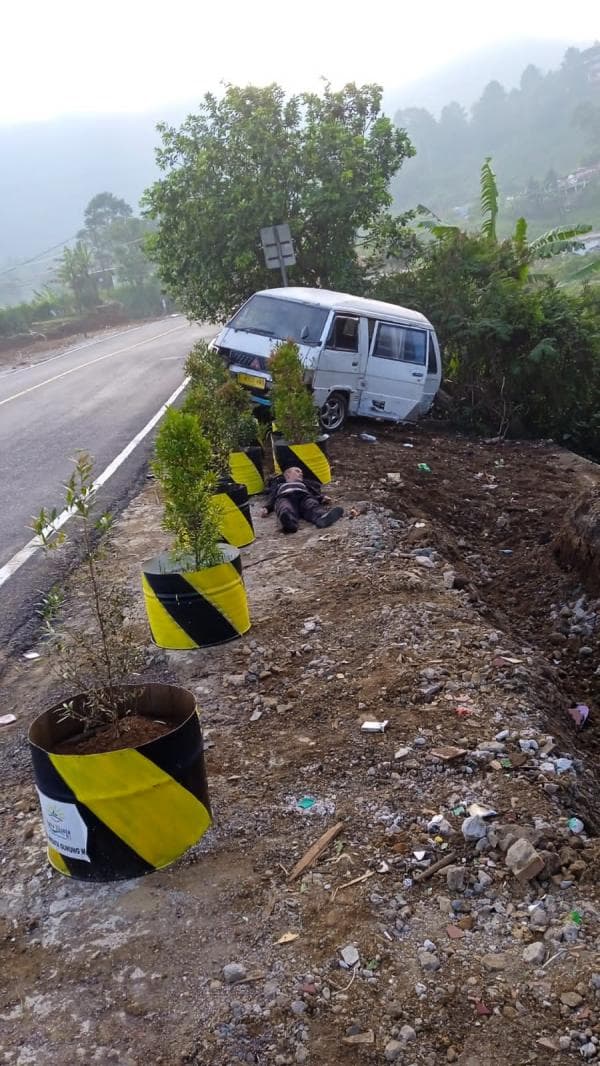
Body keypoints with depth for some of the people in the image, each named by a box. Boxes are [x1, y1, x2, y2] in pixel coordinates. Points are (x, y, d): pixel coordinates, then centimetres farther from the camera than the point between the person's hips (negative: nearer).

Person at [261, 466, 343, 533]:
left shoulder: (305, 483, 43)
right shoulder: (278, 485, 41)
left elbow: (316, 493, 26)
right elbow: (271, 497, 24)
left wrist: (323, 498, 3)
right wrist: (267, 508, 2)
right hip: (285, 497, -1)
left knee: (312, 506, -35)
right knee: (286, 511, -38)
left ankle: (323, 517, -66)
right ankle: (288, 522, -70)